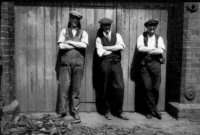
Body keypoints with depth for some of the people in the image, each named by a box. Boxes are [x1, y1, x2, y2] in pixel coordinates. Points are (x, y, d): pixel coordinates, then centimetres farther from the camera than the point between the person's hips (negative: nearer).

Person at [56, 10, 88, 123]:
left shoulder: (83, 33, 13)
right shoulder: (64, 31, 12)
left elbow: (84, 45, -7)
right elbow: (61, 46, -3)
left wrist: (69, 42, -5)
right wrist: (77, 45, -3)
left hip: (78, 62, 0)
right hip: (65, 62, 0)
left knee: (76, 88, 3)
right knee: (64, 87, -5)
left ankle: (75, 112, 11)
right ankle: (62, 111, 2)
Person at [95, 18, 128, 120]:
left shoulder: (117, 35, 14)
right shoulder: (99, 38, 8)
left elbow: (121, 46, -5)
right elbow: (100, 53, -6)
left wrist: (107, 48, -4)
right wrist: (115, 49, 0)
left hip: (116, 63, 2)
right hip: (105, 63, -1)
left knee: (120, 87, -4)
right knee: (105, 89, 3)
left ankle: (118, 111, 10)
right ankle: (107, 112, 17)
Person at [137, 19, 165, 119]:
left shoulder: (159, 38, 13)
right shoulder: (141, 37, 10)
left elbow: (161, 50, -5)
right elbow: (140, 48, -9)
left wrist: (147, 50, -8)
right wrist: (154, 48, -7)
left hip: (155, 63, 1)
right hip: (144, 64, -1)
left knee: (156, 88, -1)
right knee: (147, 87, -3)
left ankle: (150, 110, 15)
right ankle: (153, 110, 8)